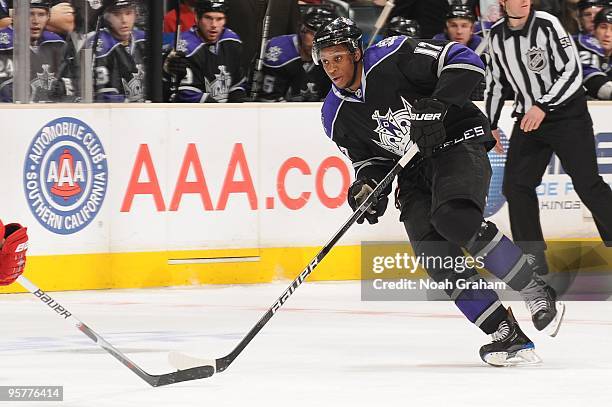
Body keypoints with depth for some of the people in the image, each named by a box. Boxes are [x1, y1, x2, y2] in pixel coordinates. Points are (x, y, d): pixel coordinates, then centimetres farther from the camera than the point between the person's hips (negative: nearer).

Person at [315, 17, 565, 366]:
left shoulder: (392, 58, -16)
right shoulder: (337, 115, 3)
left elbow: (465, 61, -19)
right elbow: (370, 157, 13)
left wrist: (437, 105, -29)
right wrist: (368, 185, -9)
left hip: (458, 143, -6)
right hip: (414, 169, 6)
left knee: (455, 220, -32)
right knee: (431, 246, -16)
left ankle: (537, 293, -16)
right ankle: (506, 334, -13)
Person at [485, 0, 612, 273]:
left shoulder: (547, 25, -16)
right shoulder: (497, 35, 1)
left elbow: (572, 72, -20)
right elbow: (495, 81, 15)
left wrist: (543, 107, -28)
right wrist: (491, 125, 16)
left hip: (567, 114, -5)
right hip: (528, 117, 5)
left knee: (588, 185, -9)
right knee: (516, 185, -2)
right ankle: (533, 261, 6)